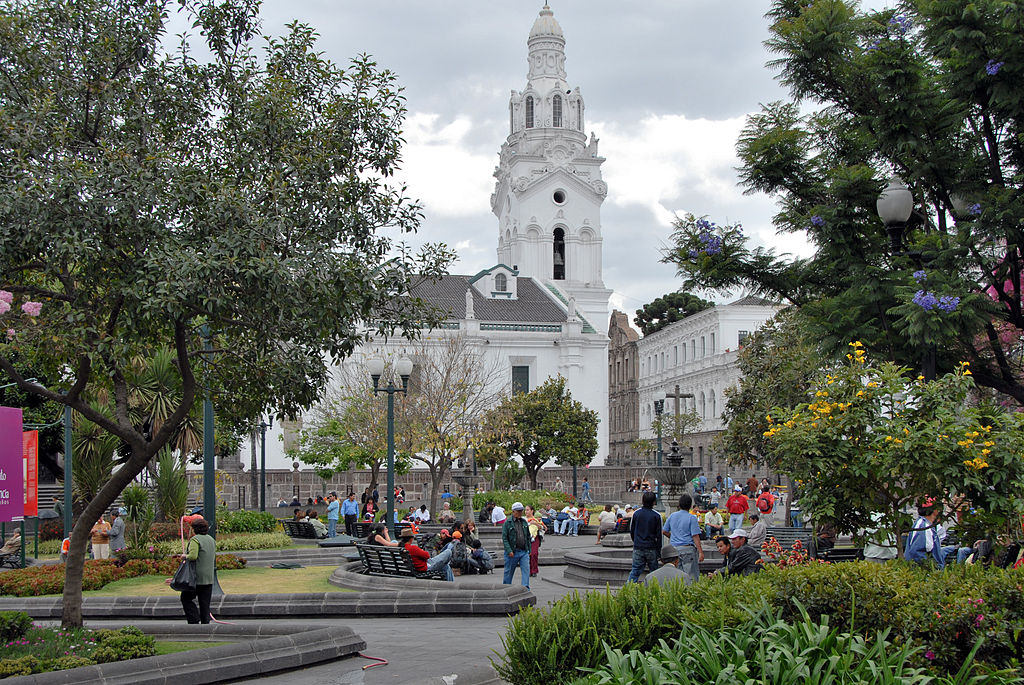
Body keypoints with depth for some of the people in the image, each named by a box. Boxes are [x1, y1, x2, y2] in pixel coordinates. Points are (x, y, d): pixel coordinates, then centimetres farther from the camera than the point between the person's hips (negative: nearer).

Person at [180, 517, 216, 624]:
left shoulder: (195, 539, -12)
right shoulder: (211, 540, 13)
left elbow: (193, 556, -23)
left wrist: (185, 556, -5)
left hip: (197, 577, -7)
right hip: (209, 578, 7)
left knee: (186, 597, 6)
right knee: (205, 603, 9)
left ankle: (194, 620, -4)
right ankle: (205, 622, 7)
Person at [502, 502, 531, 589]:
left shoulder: (524, 522, 11)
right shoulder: (507, 523, -5)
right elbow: (504, 538, -10)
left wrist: (529, 549, 12)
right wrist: (509, 551, -19)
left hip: (524, 552, 4)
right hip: (512, 552, -4)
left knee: (526, 569, -8)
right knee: (509, 571, 7)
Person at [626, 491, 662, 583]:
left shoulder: (636, 514, 1)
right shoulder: (657, 516, -7)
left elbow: (631, 531, 9)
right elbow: (659, 535, -4)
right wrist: (659, 550, 2)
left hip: (638, 548, 2)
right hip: (651, 548, -2)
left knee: (635, 570, 4)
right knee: (654, 571, 9)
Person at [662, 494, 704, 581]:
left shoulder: (672, 516, 7)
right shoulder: (692, 518, -8)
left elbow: (664, 531, 14)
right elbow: (695, 536, -12)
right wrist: (700, 552, -11)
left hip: (674, 548, 5)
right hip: (687, 548, -5)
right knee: (691, 576, -4)